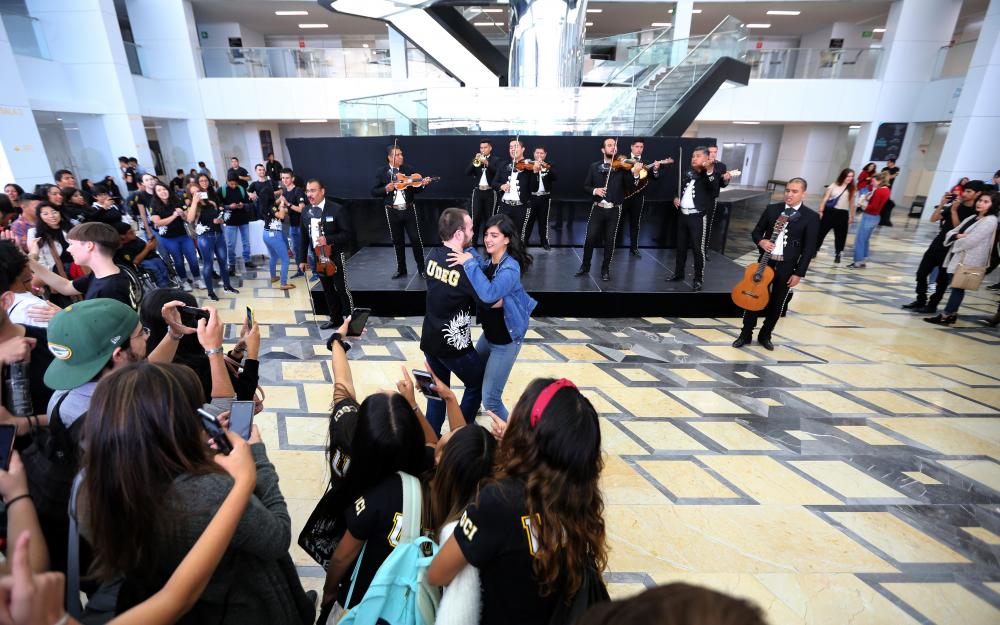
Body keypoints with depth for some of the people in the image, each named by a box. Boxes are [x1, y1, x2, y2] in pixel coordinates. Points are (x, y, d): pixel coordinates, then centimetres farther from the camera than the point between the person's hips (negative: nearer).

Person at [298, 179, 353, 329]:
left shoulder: (337, 209, -12)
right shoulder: (306, 213, 6)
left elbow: (346, 233, -14)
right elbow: (304, 238, 11)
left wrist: (328, 239, -27)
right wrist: (302, 259, 8)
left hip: (336, 255, -6)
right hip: (318, 256, 6)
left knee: (342, 289, -2)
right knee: (327, 290, 13)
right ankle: (335, 319, 25)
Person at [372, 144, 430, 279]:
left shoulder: (409, 170, 2)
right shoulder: (381, 172, 0)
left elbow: (415, 189, 3)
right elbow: (374, 192, 0)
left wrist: (423, 184, -17)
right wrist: (385, 189, -17)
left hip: (409, 209, 0)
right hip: (392, 211, 0)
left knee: (416, 239, -1)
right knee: (397, 241, 9)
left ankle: (421, 268, 13)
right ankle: (401, 269, 22)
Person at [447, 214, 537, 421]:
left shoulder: (510, 268, -28)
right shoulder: (489, 261, -1)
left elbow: (489, 294, -44)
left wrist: (469, 263, -40)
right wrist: (470, 254, -10)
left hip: (505, 340, -9)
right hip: (489, 333, 9)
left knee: (490, 398, -5)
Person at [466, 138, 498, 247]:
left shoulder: (495, 160, 6)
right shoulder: (476, 159, 13)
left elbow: (497, 173, -13)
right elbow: (467, 172, -1)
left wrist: (487, 163, -24)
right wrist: (475, 161, -14)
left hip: (490, 192, -1)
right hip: (477, 191, 2)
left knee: (489, 217, 2)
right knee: (475, 217, -5)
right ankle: (473, 242, -1)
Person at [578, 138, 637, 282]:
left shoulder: (622, 167, 1)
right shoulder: (594, 167, 6)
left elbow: (629, 187, -7)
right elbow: (586, 185, 9)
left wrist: (635, 174, -25)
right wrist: (594, 190, -12)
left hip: (614, 210, -1)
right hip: (597, 209, 1)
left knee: (610, 240, 3)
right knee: (590, 238, -2)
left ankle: (605, 269, 17)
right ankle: (585, 266, 17)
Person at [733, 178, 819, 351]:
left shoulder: (811, 217, -4)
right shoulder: (772, 209, 3)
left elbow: (809, 249, -5)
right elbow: (756, 232, 9)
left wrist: (799, 273, -8)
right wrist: (761, 241, -14)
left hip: (788, 267, -1)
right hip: (766, 261, 1)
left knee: (777, 304, 9)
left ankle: (765, 336, 26)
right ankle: (746, 334, 17)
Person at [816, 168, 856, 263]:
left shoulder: (851, 189, 4)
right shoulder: (834, 185, -1)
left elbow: (851, 203, 8)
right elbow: (825, 199, -1)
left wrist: (852, 216, 8)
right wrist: (821, 211, -7)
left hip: (842, 214, 1)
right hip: (829, 211, -1)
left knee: (840, 235, 5)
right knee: (821, 231, 4)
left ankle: (837, 254, 15)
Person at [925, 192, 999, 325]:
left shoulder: (990, 221, -11)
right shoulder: (972, 218, 14)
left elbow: (971, 241, -19)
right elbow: (951, 233, 11)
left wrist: (954, 244, -3)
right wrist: (958, 236, -10)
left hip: (968, 260, -8)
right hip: (957, 256, 8)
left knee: (958, 287, -2)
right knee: (954, 286, 11)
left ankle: (945, 316, 2)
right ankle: (952, 314, 18)